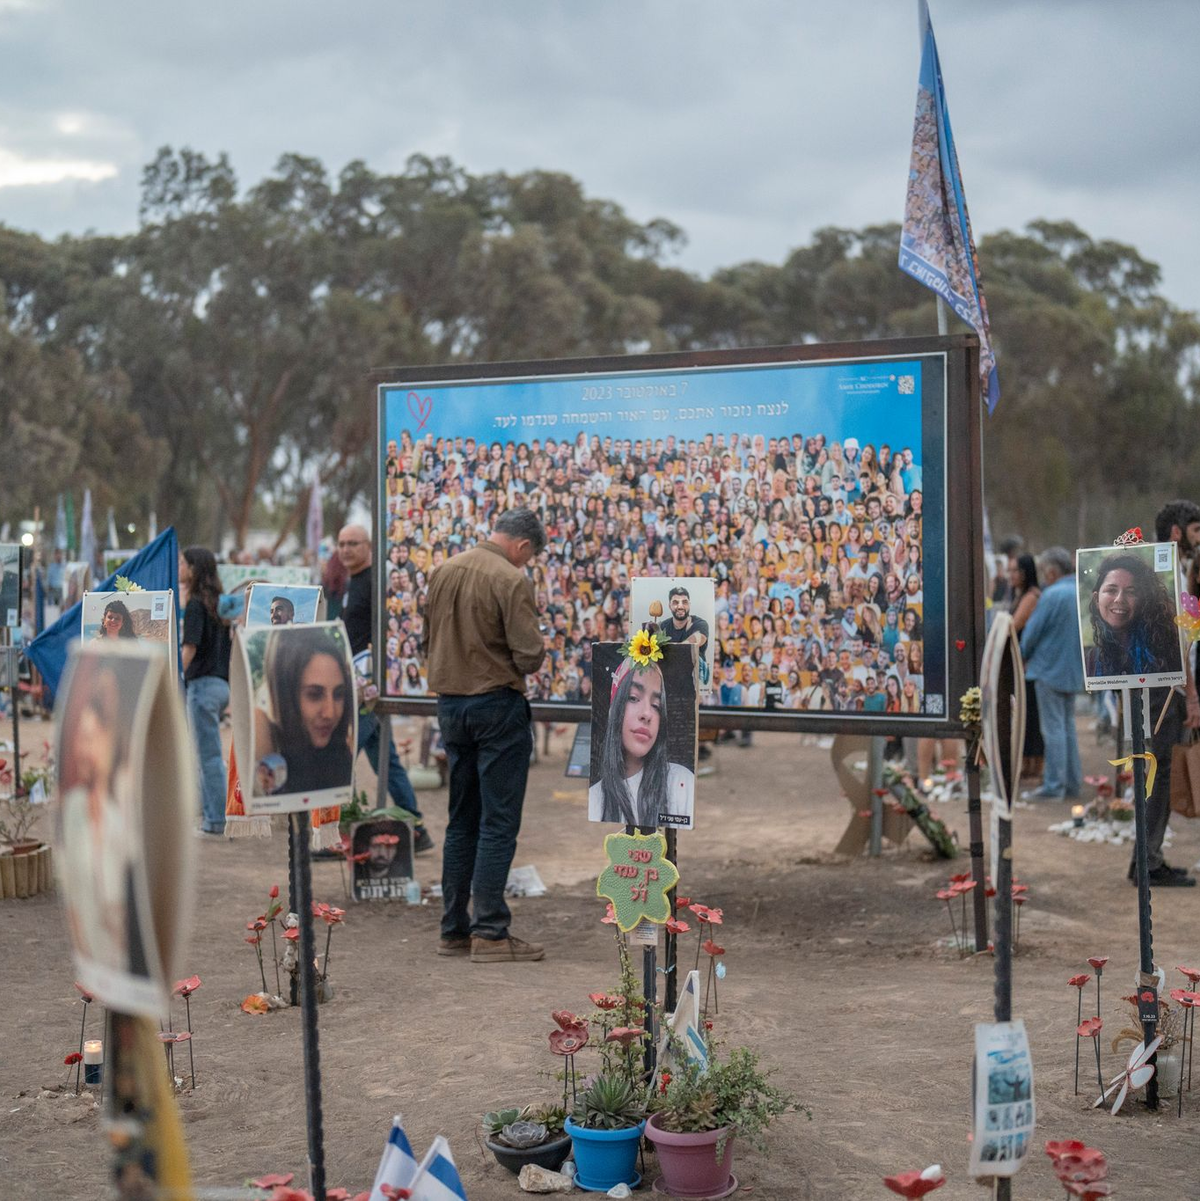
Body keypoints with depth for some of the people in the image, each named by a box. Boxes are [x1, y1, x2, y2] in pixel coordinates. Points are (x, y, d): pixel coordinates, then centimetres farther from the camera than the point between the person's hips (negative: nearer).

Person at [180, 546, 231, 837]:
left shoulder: (195, 605, -11)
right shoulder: (217, 603, 12)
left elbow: (189, 649, -17)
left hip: (202, 684, -8)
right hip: (221, 684, 8)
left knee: (209, 756, -4)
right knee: (207, 754, 14)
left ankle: (215, 821, -1)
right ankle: (209, 814, 18)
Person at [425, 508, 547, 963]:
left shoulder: (443, 571, 7)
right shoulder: (511, 580, -15)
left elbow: (429, 640, 15)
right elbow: (528, 654, -17)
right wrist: (540, 648, 4)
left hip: (450, 702, 7)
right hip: (497, 704, -7)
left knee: (462, 819, 14)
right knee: (498, 822, -1)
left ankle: (454, 928, 18)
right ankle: (490, 933, 0)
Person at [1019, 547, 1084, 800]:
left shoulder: (1052, 595, -17)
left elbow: (1032, 631, -11)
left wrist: (1023, 657, 6)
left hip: (1050, 670, -7)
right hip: (1073, 672, 7)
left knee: (1053, 729, -3)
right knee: (1068, 727, 14)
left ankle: (1054, 786, 0)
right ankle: (1072, 784, 17)